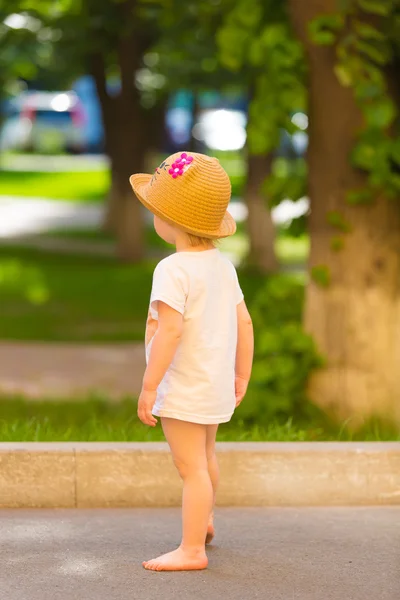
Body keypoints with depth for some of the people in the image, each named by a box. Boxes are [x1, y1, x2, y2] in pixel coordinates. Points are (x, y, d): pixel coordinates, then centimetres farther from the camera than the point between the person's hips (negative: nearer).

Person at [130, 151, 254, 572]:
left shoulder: (173, 270, -20)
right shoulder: (223, 266, 6)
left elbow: (170, 330, -28)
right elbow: (244, 323, 8)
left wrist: (148, 386, -24)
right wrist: (241, 377, 17)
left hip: (183, 387, -10)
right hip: (217, 383, 10)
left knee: (190, 466, -6)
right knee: (204, 457, 29)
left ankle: (192, 550, -3)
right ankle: (203, 518, 50)